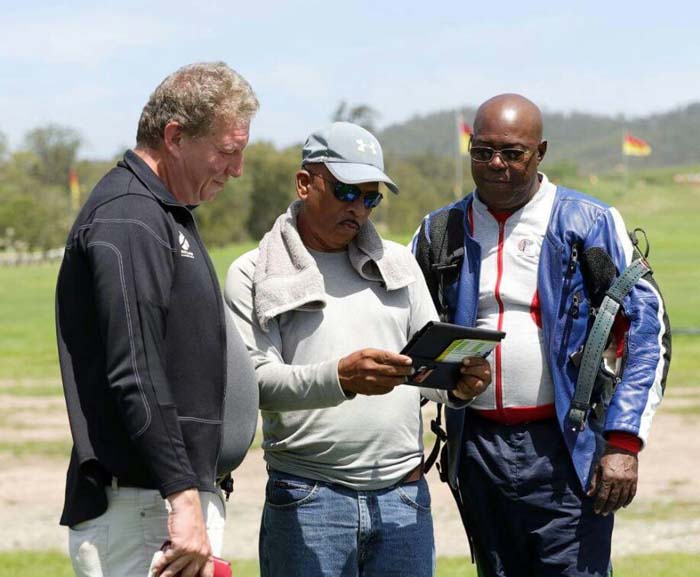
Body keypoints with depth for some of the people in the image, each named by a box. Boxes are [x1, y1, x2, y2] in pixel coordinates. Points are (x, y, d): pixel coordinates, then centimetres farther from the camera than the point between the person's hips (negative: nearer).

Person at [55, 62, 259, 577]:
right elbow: (134, 376, -21)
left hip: (184, 493, 10)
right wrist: (183, 498, -24)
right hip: (139, 508, -10)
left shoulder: (167, 214, 20)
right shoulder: (127, 217, -13)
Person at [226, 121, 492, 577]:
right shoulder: (254, 275, 1)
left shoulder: (398, 263, 16)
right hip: (308, 499, -4)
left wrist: (458, 384, -9)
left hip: (404, 494, 4)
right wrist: (339, 378, -28)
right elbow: (257, 381, -11)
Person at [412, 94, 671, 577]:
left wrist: (624, 442, -11)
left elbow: (646, 328, -3)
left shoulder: (590, 224, -1)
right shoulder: (441, 232, 9)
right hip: (478, 447, 4)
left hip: (566, 448, -4)